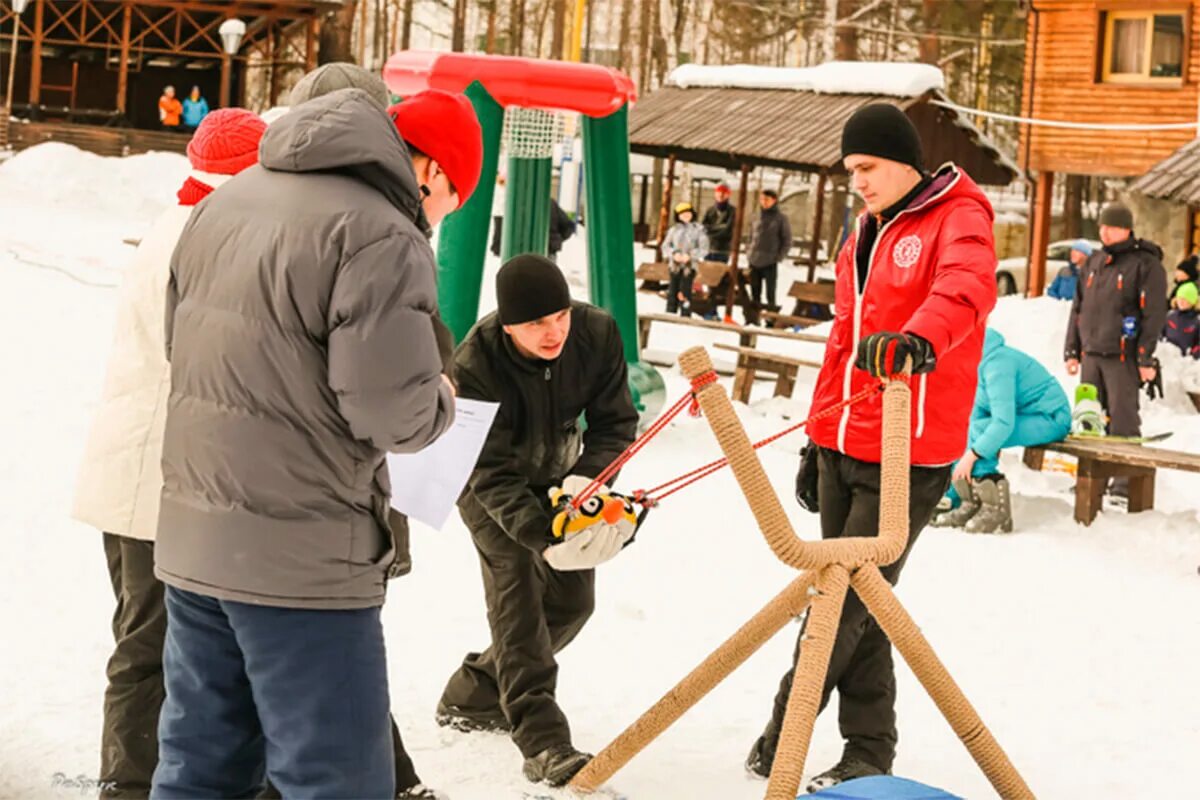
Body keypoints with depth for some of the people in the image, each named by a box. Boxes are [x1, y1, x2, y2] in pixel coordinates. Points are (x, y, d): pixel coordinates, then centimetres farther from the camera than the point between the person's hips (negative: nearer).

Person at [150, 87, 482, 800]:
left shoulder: (227, 201, 10)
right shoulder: (382, 237, -16)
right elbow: (391, 413, -19)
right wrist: (442, 400, 1)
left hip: (191, 538, 8)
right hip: (302, 559, -8)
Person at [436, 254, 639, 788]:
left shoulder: (597, 334, -26)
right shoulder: (476, 365, -36)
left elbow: (615, 421, -16)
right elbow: (492, 473, -35)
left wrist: (587, 477, -35)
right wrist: (541, 535, -47)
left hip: (558, 479, 5)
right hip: (489, 488, -5)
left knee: (571, 601, 5)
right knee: (517, 595, -19)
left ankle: (472, 696, 21)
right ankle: (543, 742, -22)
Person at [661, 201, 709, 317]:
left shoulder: (698, 229, 1)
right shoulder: (674, 230, 9)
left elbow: (703, 248, -1)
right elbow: (666, 246, 9)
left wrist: (690, 255, -13)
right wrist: (674, 253, -10)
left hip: (690, 265, -3)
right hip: (675, 265, 3)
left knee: (685, 292, -7)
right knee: (672, 291, 6)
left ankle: (685, 317, -4)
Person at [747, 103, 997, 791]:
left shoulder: (958, 218, -7)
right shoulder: (867, 235, 18)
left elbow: (967, 288, -29)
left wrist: (920, 337, -49)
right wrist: (818, 437, 21)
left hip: (908, 456, -8)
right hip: (844, 447, 8)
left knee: (846, 601, -4)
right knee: (851, 600, 10)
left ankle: (782, 736, 8)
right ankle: (869, 750, 18)